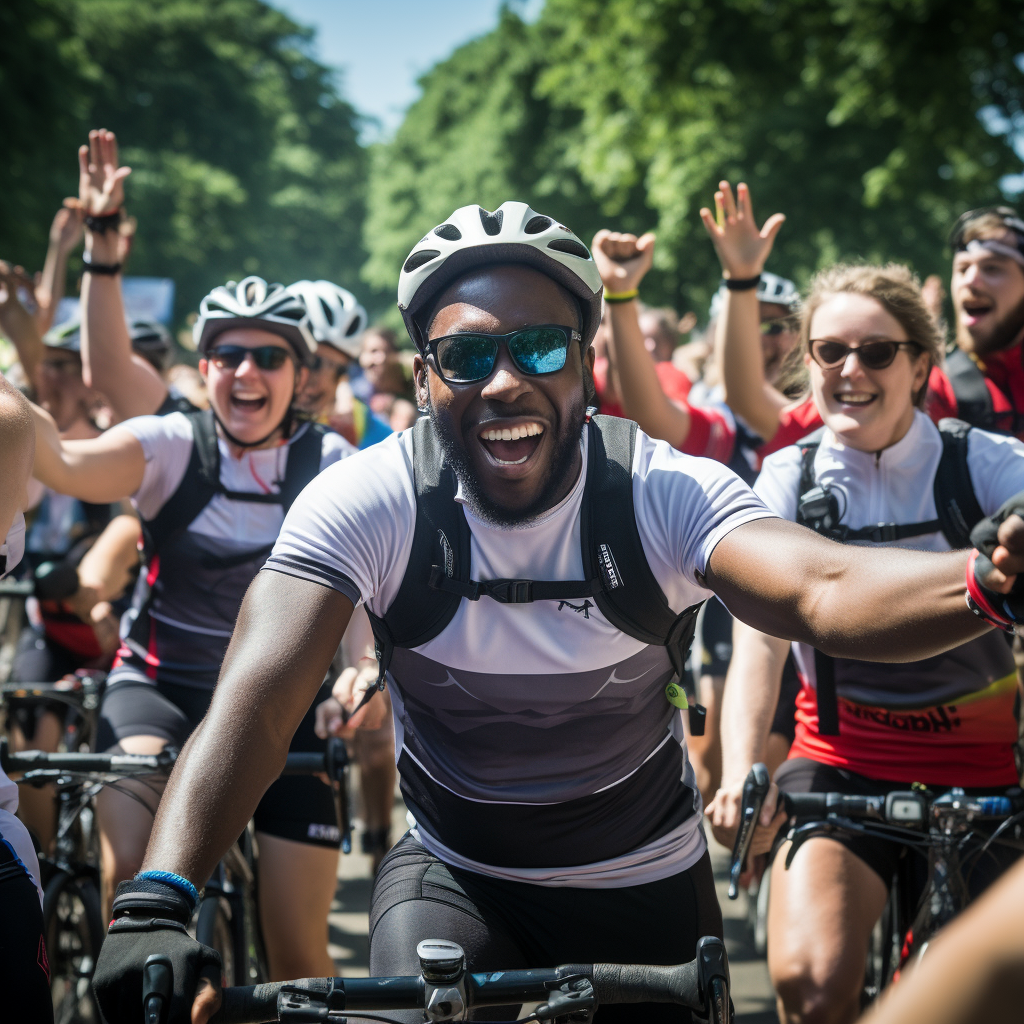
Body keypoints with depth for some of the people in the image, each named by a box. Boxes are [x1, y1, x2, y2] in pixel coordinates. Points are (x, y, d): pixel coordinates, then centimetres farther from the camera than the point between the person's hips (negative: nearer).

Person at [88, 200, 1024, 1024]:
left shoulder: (665, 494, -21)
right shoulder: (365, 504, -20)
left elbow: (825, 594, -40)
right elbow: (255, 701, -32)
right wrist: (155, 908, -48)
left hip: (649, 885, 1)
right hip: (453, 877, -1)